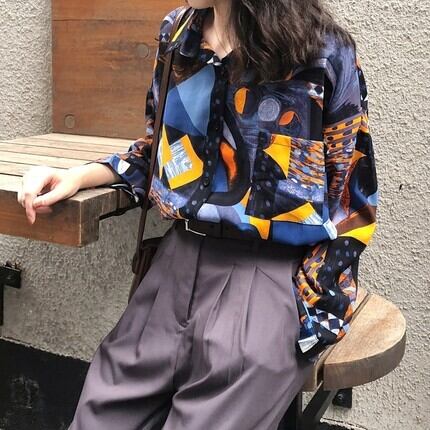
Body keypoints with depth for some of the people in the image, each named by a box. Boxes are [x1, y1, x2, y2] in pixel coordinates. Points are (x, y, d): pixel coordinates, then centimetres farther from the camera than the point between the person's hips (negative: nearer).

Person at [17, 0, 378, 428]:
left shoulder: (327, 53, -8)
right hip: (182, 258, 5)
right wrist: (78, 176, 6)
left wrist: (303, 308, -10)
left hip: (275, 273, -4)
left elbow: (353, 204, -3)